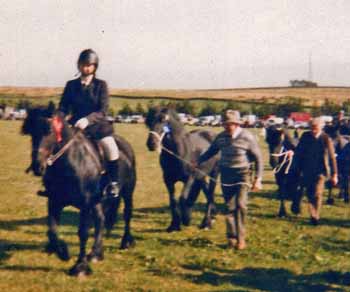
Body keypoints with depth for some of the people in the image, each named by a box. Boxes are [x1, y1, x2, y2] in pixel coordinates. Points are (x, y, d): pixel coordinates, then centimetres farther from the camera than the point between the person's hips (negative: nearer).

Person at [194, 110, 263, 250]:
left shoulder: (247, 137, -11)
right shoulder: (221, 137, 0)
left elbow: (258, 158, -6)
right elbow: (211, 151, 16)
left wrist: (258, 179, -10)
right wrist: (198, 162, 3)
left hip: (242, 176, -4)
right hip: (226, 176, 4)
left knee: (240, 205, -13)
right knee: (229, 207, 6)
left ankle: (240, 238, -1)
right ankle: (231, 238, 17)